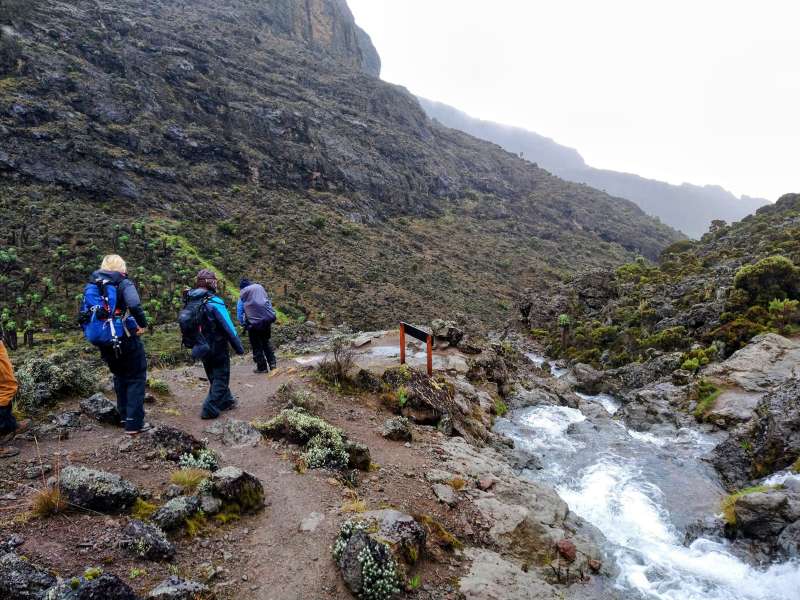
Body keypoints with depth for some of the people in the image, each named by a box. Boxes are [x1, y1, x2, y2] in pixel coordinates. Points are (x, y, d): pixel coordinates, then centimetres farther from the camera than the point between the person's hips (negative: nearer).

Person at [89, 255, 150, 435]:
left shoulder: (93, 285, 7)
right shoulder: (124, 284, -11)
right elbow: (134, 305, -29)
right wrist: (142, 324, -15)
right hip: (126, 340, -6)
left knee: (119, 377, 23)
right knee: (136, 379, 5)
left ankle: (124, 416, 33)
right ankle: (134, 423, 3)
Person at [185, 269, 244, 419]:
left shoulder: (191, 302, -1)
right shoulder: (214, 302, -22)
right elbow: (229, 328, -20)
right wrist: (239, 347, -11)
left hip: (202, 348, 7)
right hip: (217, 348, -7)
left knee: (214, 377, 21)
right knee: (221, 378, 6)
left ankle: (226, 401, 35)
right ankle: (210, 409, 3)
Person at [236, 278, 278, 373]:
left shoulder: (242, 295, 0)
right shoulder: (260, 287, 7)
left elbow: (239, 313, 3)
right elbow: (269, 303, 14)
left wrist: (243, 323, 16)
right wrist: (271, 314, 24)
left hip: (254, 323, -3)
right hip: (267, 319, 4)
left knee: (257, 346, 8)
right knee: (267, 341, 21)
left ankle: (262, 367, 11)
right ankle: (272, 363, 18)